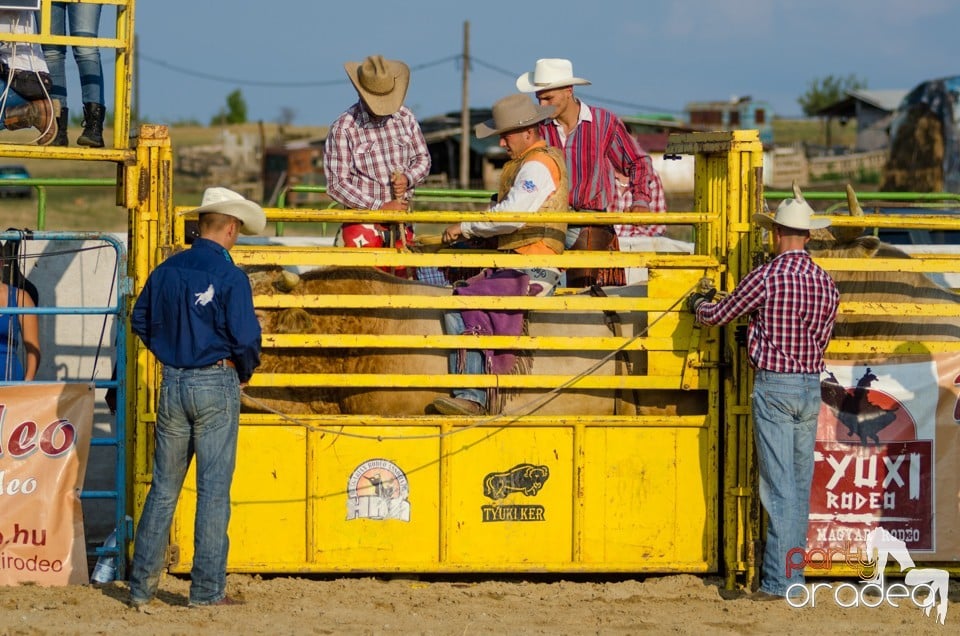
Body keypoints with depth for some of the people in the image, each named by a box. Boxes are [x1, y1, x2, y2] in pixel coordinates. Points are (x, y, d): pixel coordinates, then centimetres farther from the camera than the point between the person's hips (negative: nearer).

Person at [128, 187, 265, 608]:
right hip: (217, 384, -5)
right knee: (214, 487, 1)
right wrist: (245, 373, 3)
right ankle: (207, 589, 2)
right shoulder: (230, 277, -14)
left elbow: (141, 321, 14)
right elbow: (245, 337, -16)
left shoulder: (166, 270, 3)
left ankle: (142, 585, 13)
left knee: (163, 486, 12)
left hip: (172, 383, 5)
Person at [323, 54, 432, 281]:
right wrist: (379, 207, -18)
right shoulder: (343, 128, -10)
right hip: (363, 226, -5)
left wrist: (408, 178, -10)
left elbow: (423, 159, 15)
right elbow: (337, 184, -12)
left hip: (402, 224, 5)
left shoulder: (405, 118, 5)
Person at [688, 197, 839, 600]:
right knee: (800, 485, 12)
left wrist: (700, 304, 22)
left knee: (779, 487, -6)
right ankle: (794, 574, 16)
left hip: (773, 387, -6)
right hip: (811, 387, 6)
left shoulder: (767, 277, -12)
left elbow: (717, 315, -1)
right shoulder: (826, 283, 5)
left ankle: (778, 579, -7)